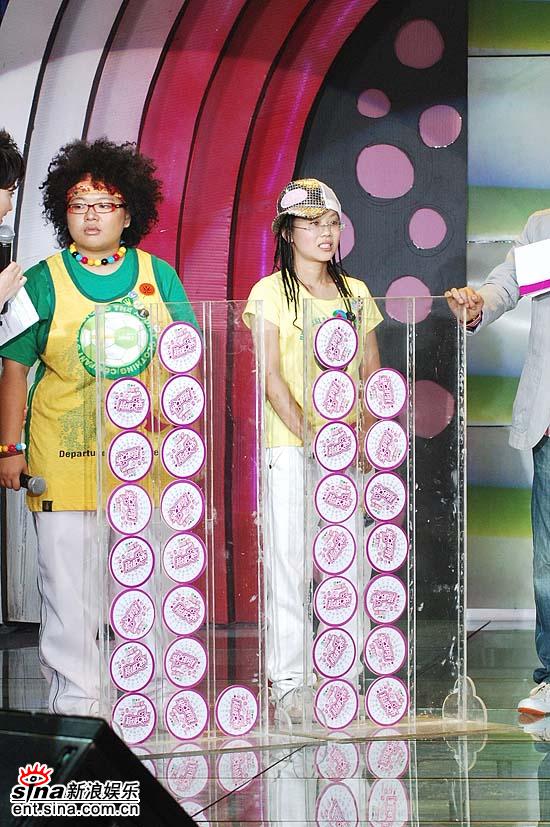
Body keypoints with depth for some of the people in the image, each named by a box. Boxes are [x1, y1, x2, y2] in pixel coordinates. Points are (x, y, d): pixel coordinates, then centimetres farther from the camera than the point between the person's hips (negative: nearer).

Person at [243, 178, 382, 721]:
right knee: (288, 564, -3)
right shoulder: (271, 292, 1)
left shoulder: (355, 292, 14)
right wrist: (311, 435, -17)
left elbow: (372, 374, 13)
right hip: (289, 447, -4)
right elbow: (271, 376, -8)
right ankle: (289, 683, 4)